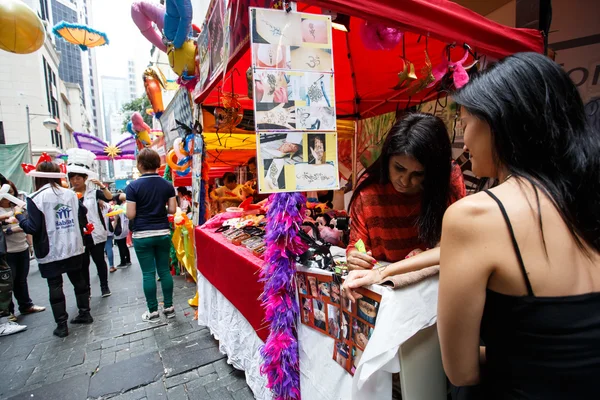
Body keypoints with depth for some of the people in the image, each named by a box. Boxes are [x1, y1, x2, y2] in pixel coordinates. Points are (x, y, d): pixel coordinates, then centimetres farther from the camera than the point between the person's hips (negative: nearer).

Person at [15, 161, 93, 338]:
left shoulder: (36, 198, -12)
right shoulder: (71, 194, 0)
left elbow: (33, 228, -12)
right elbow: (83, 220, 7)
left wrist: (19, 215, 4)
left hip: (51, 251, -4)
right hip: (73, 248, 4)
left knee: (55, 286, 5)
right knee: (78, 279, 16)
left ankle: (61, 325, 12)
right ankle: (85, 313, 26)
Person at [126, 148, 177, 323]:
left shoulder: (133, 186, -9)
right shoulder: (167, 185, 0)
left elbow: (130, 214, -10)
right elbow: (172, 209, -1)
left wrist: (142, 210, 11)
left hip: (142, 235, -3)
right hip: (163, 233, 3)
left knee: (148, 273, 5)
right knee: (164, 270, 11)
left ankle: (153, 311, 15)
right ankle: (169, 307, 19)